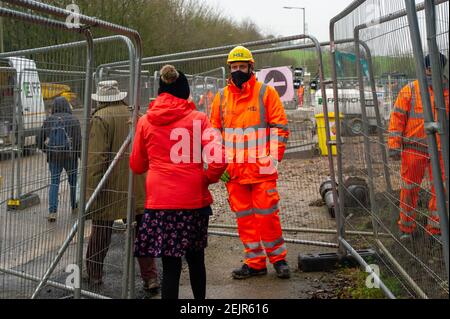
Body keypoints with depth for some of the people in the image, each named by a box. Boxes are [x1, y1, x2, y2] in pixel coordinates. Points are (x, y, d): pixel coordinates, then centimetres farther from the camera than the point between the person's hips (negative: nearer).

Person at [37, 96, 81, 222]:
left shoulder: (48, 120, 1)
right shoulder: (73, 120, -7)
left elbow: (40, 142, 3)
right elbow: (78, 141, -12)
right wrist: (81, 155, 2)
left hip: (53, 157, 1)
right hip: (70, 157, -1)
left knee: (54, 183, 6)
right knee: (73, 181, 17)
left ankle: (52, 211, -8)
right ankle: (74, 207, 33)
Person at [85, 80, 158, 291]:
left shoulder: (100, 118, -11)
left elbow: (96, 159, -17)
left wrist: (91, 192, -14)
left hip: (110, 189, -4)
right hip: (138, 188, 5)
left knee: (100, 232, 12)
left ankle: (93, 274, 26)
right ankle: (150, 277, 11)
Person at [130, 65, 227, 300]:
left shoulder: (145, 122, 4)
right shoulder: (197, 119, -2)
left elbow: (137, 166, 12)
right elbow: (218, 158, -14)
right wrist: (208, 179, 4)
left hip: (159, 201, 0)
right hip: (194, 199, 0)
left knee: (170, 265, 3)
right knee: (196, 258, 19)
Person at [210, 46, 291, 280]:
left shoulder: (266, 93, 0)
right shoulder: (221, 97, 10)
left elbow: (280, 127, -1)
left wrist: (274, 158, -9)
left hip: (262, 169, -3)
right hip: (233, 171, 4)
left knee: (266, 215, 0)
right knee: (244, 217, 9)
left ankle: (278, 258, 18)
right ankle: (254, 262, 20)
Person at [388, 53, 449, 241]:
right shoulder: (409, 91, -1)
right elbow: (397, 118, -2)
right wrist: (394, 145, -8)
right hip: (414, 149, -2)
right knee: (409, 188, 6)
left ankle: (435, 229, 23)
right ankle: (406, 228, 21)